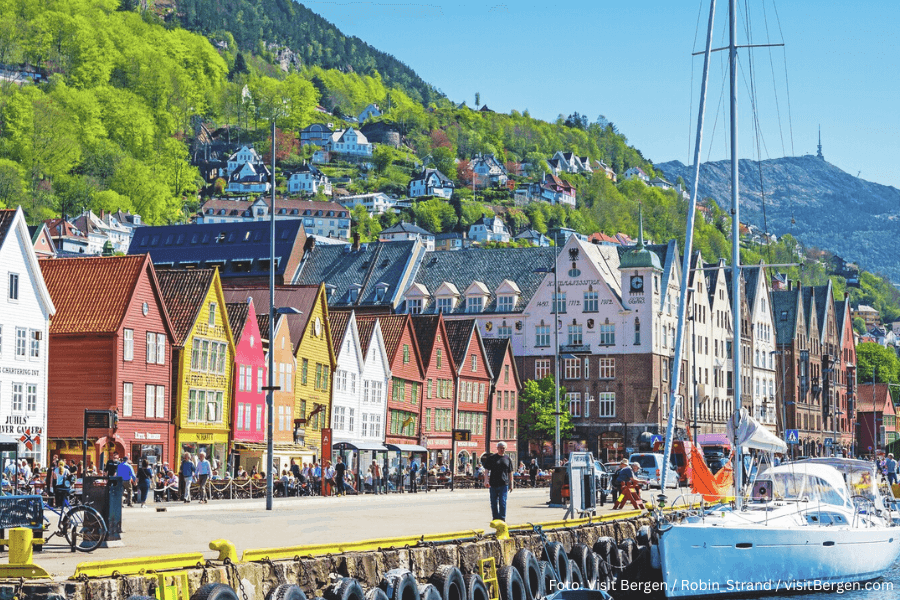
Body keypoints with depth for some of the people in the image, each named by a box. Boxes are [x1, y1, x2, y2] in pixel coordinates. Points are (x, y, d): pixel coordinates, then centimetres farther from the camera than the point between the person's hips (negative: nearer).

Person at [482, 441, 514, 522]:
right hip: (493, 484, 0)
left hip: (504, 484, 0)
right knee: (494, 502, 7)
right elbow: (487, 470, 2)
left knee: (502, 502, -6)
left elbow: (510, 473, 14)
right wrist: (486, 480, -11)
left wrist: (511, 484, 11)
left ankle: (502, 518, -2)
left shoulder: (507, 459, 10)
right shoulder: (491, 458, 5)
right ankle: (495, 518, 19)